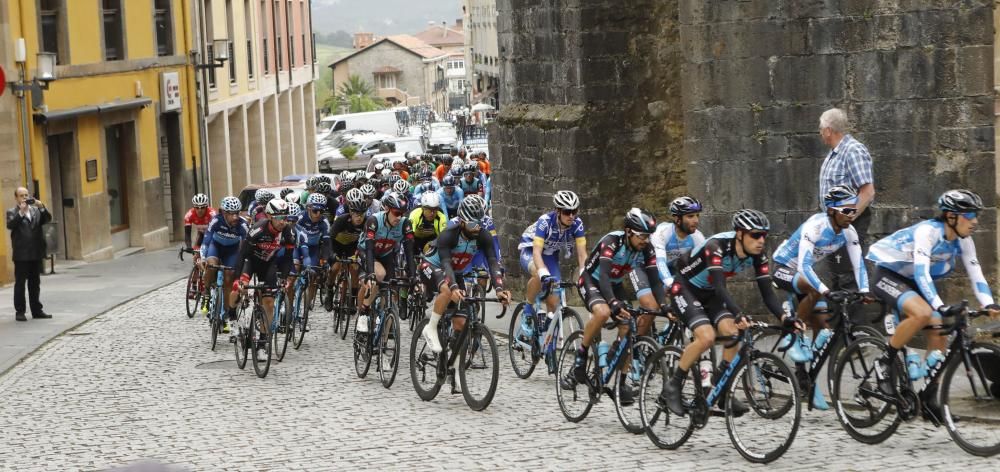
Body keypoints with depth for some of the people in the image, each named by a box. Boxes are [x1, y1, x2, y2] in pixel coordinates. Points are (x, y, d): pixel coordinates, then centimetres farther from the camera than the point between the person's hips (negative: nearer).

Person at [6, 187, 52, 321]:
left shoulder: (36, 210, 14)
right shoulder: (12, 212, 0)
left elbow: (48, 219, 2)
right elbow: (10, 225, -17)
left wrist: (42, 207, -13)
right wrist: (21, 212, -23)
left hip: (36, 254, 5)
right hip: (21, 255, -5)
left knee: (35, 283, 10)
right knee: (20, 283, -1)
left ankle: (37, 310, 16)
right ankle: (20, 312, 1)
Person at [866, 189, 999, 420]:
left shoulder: (963, 241, -6)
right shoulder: (928, 231, -29)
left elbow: (975, 275, -8)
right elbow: (921, 272, -38)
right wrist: (940, 306, -49)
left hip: (911, 281, 8)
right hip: (888, 275, -8)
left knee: (939, 331, -8)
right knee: (922, 313, -34)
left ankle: (930, 396, 4)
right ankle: (885, 362, -14)